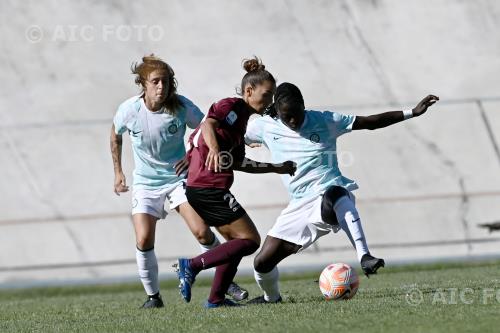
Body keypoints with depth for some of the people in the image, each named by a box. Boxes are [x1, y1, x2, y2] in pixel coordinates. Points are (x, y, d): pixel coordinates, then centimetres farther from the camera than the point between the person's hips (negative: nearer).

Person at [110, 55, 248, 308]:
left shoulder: (181, 107, -18)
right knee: (144, 240, -16)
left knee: (202, 232, -14)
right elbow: (116, 134, 6)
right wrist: (118, 172, 8)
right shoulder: (129, 109, -15)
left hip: (179, 176, 0)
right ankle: (152, 295, 3)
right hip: (146, 181, 1)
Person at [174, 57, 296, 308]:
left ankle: (216, 299, 17)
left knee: (235, 241, 19)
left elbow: (238, 163, 26)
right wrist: (214, 149, -46)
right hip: (210, 190, -10)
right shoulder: (231, 106, -7)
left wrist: (276, 168, 28)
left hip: (199, 189, 10)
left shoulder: (241, 118, 21)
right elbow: (208, 123, -28)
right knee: (250, 240, -6)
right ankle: (192, 266, -12)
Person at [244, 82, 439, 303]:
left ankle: (364, 256, -54)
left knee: (333, 194, -44)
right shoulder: (265, 127, 5)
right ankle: (271, 297, 33)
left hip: (334, 193, -4)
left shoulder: (325, 121, 0)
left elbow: (371, 122, 3)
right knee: (262, 262, -2)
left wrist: (412, 113, -2)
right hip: (300, 206, 4)